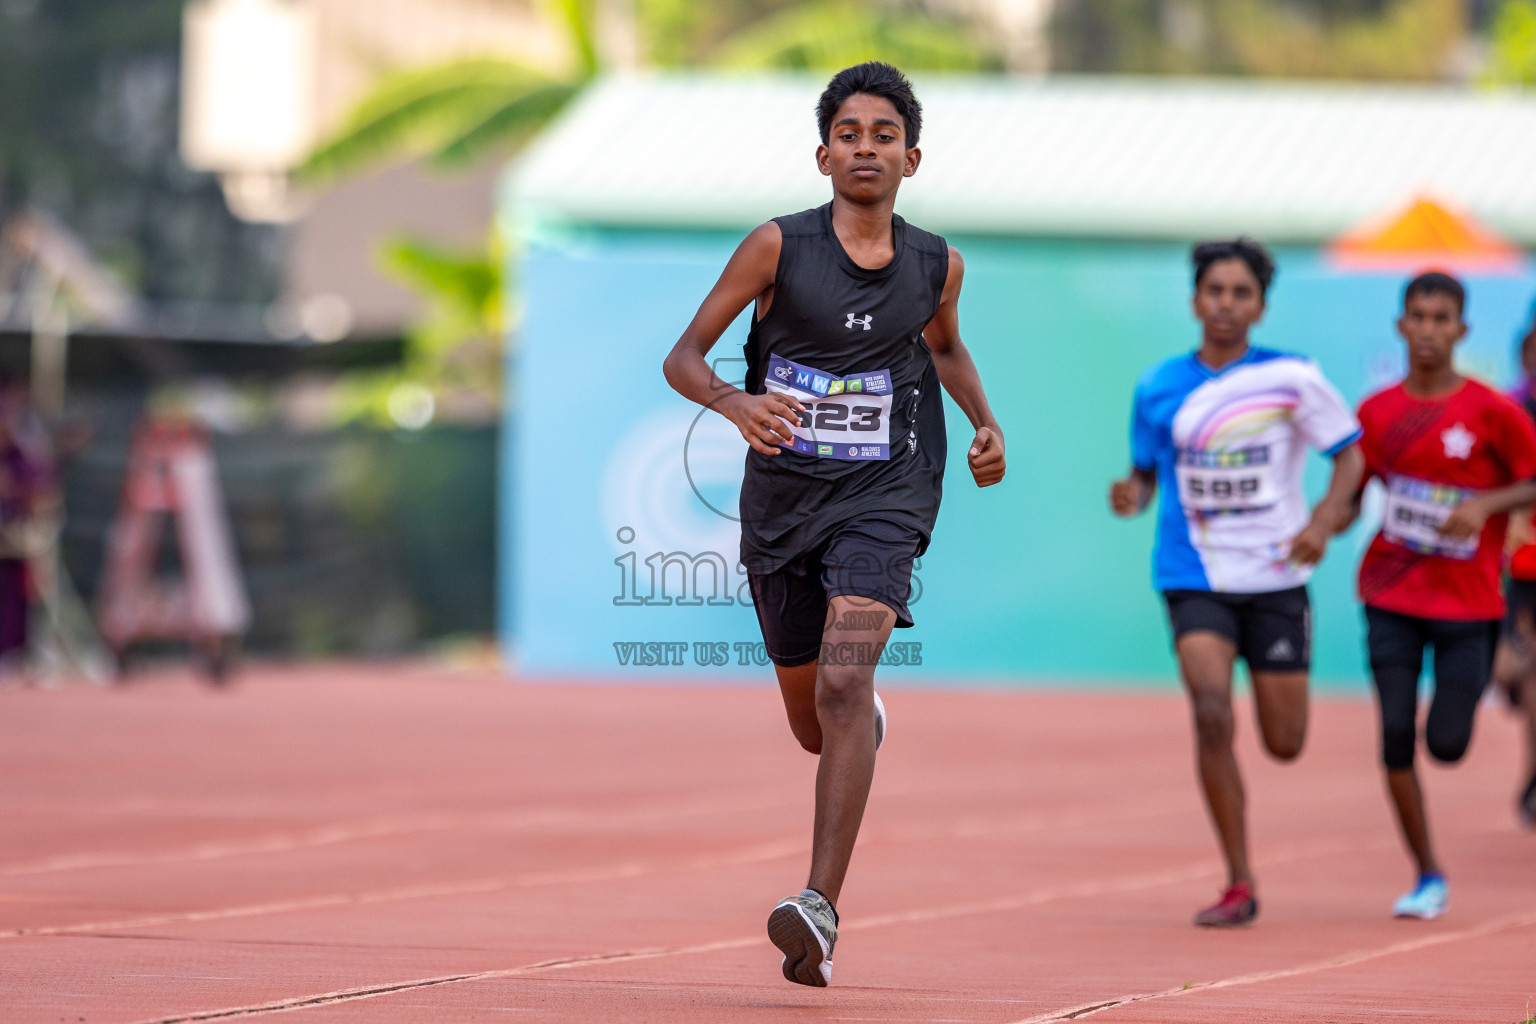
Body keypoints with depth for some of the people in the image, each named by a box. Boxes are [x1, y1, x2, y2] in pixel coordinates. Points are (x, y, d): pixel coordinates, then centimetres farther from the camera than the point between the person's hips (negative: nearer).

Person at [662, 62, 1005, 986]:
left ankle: (822, 909, -30)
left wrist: (985, 424, 9)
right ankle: (864, 723, 55)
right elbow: (684, 358, -7)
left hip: (881, 498, -1)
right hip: (782, 500, 1)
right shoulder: (779, 246, -6)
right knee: (814, 724, 14)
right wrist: (734, 401, -28)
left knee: (843, 681, -24)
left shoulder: (936, 265, 3)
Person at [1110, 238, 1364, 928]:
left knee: (1285, 744, 3)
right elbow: (1147, 472, 12)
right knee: (1211, 715, -21)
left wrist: (1324, 521, -14)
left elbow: (1350, 455, 3)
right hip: (1194, 579, 0)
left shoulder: (1293, 378, -4)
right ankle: (1239, 885, -12)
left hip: (1275, 579, 0)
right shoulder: (1158, 389, 1)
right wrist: (1132, 496, -12)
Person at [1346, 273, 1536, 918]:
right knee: (1396, 736, -6)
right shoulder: (1377, 412, 4)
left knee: (1446, 744, -4)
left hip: (1468, 600, -2)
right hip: (1392, 598, 2)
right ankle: (1428, 877, 7)